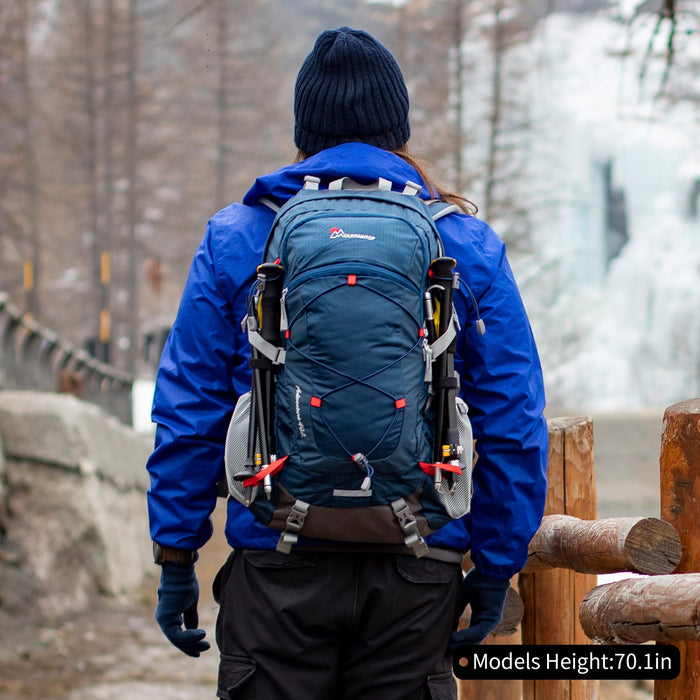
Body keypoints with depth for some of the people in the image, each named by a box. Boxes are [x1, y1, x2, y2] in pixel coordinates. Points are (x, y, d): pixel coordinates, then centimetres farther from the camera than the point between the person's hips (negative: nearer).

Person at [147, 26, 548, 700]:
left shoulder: (236, 241, 2)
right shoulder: (468, 248, 4)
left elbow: (188, 415, 2)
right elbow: (514, 426, 3)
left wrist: (175, 559, 8)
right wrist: (495, 567, 10)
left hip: (276, 568, -1)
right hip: (417, 575, 1)